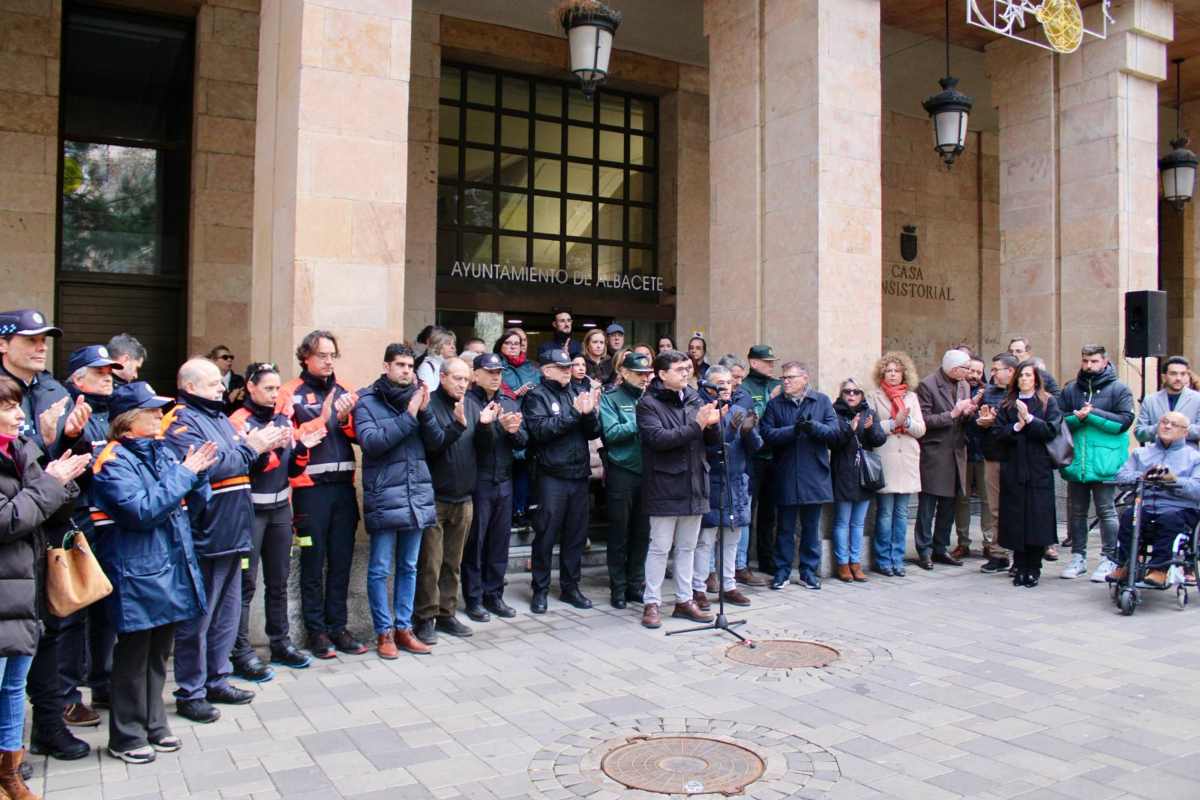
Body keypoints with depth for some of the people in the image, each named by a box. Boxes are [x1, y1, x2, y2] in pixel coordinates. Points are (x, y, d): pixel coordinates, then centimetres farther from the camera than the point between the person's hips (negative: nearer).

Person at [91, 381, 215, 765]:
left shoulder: (163, 451, 9)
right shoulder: (114, 461, -12)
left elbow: (196, 500, 11)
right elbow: (143, 511, -23)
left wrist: (198, 473, -8)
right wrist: (184, 473, -20)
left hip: (172, 567, 7)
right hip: (138, 573, -7)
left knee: (159, 653, 17)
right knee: (133, 656, 5)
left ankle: (153, 724, 30)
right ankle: (126, 736, 19)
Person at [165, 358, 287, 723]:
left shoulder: (219, 417, 17)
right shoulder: (183, 422, -11)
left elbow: (239, 459, 18)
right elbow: (204, 465, -25)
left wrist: (264, 443, 0)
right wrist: (250, 446, -17)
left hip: (231, 533, 9)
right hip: (203, 536, -9)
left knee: (227, 612, 17)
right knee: (197, 617, 1)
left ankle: (215, 680, 29)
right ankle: (190, 693, 12)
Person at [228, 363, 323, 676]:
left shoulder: (283, 420, 11)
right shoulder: (238, 422, -8)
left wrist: (301, 449, -7)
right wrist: (265, 448, -29)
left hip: (280, 509, 6)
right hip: (250, 510, -6)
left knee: (279, 580, 13)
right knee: (246, 583, -4)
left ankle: (280, 642, 24)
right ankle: (241, 653, 2)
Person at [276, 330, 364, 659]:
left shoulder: (343, 391, 12)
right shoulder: (291, 393, -1)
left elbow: (359, 435, 10)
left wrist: (345, 418, -8)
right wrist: (322, 419, -19)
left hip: (343, 486, 4)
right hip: (310, 488, -4)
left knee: (341, 561, 9)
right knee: (313, 563, 4)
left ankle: (337, 626, 20)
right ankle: (316, 630, 15)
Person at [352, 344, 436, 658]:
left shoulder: (417, 396, 10)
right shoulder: (366, 401, -2)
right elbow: (371, 441, -16)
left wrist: (425, 411, -10)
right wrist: (409, 416, -18)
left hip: (418, 494, 4)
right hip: (384, 496, -4)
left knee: (408, 567, 12)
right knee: (380, 569, 2)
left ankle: (404, 628, 23)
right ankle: (384, 632, 14)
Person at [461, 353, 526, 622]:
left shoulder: (510, 403, 13)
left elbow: (523, 442, 9)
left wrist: (515, 430, -12)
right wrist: (493, 424, -31)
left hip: (504, 481, 6)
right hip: (477, 482, -6)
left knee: (500, 541, 11)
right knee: (475, 542, 3)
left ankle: (493, 595, 23)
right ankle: (473, 599, 14)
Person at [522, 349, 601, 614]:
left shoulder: (575, 394, 15)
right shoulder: (537, 396, -1)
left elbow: (593, 432, 9)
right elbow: (540, 430, -18)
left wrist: (589, 412, -11)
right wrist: (573, 412, -18)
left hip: (579, 475, 5)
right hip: (551, 476, -5)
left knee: (576, 534, 11)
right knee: (546, 535, 0)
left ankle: (570, 587, 23)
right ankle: (540, 590, 12)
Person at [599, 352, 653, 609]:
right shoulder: (610, 398, -2)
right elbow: (611, 433, -14)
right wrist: (640, 423, -18)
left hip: (647, 472, 4)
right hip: (621, 473, -4)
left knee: (642, 533, 11)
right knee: (620, 534, 5)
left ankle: (636, 584, 23)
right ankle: (618, 588, 16)